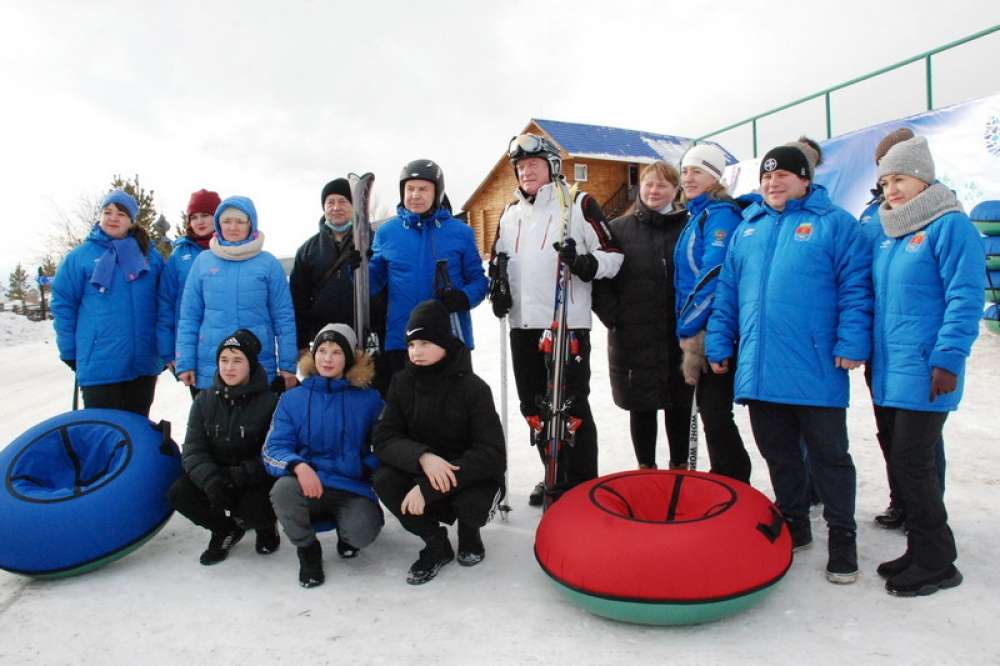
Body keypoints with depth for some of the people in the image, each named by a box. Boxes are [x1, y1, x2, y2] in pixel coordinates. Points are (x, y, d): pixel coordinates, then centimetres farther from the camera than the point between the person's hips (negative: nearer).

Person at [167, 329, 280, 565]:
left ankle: (265, 527, 10)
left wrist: (240, 475, -29)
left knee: (253, 509, -32)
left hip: (256, 482, -4)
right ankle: (226, 530, 8)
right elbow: (193, 450, -7)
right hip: (214, 477, 4)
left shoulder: (270, 402, -12)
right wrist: (210, 479, -28)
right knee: (179, 493, -21)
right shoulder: (204, 400, 0)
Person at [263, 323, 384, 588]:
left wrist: (367, 469, -15)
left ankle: (346, 534, 14)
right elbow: (273, 449, -2)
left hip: (353, 489, -1)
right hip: (309, 485, 1)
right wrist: (299, 466, -24)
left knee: (362, 532, -29)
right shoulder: (293, 398, 5)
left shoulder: (369, 399, 3)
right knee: (284, 488, -33)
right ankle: (308, 549, -1)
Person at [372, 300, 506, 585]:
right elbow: (384, 439, -12)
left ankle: (469, 534, 7)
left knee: (472, 503, -34)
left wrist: (428, 487, -31)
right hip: (420, 473, 3)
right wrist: (422, 457, -35)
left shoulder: (473, 388, -17)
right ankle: (436, 544, 0)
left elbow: (491, 453, -24)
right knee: (384, 480, -25)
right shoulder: (402, 383, -5)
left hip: (469, 476, -3)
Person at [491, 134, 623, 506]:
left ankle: (584, 486, 11)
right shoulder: (510, 215, 17)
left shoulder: (579, 205, -1)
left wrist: (585, 263, -22)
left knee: (572, 406, -3)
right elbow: (499, 260, 27)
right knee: (533, 406, 12)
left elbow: (612, 255, -3)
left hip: (569, 324, -6)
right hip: (523, 325, 7)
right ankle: (557, 479, 27)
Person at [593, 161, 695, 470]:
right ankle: (645, 468, 26)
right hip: (633, 337, 0)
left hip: (680, 336, 0)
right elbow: (600, 277, 2)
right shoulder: (618, 229, 4)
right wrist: (612, 315, -7)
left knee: (679, 404, 11)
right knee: (641, 406, 9)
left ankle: (680, 467, 28)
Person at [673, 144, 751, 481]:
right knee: (709, 409, 15)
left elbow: (713, 275, -20)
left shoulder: (721, 214, -11)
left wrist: (688, 326, -15)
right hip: (699, 332, 9)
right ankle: (726, 483, 27)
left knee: (715, 413, -5)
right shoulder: (695, 216, 18)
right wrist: (687, 326, 15)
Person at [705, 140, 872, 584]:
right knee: (777, 453, 15)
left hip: (815, 369, -5)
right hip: (759, 369, 5)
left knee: (829, 455, 6)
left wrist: (851, 344, -15)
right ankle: (793, 525, 32)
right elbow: (726, 293, 14)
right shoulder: (747, 229, 15)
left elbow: (856, 287, -6)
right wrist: (719, 344, 9)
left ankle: (842, 538, 20)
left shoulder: (835, 223, 0)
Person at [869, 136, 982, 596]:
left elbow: (965, 297, -15)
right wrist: (869, 353, 17)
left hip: (924, 373, -8)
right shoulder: (886, 233, 14)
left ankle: (936, 562, 14)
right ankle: (921, 550, 29)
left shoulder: (950, 225, -9)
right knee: (899, 460, 14)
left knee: (912, 463, -3)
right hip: (887, 372, 8)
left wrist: (948, 359, -19)